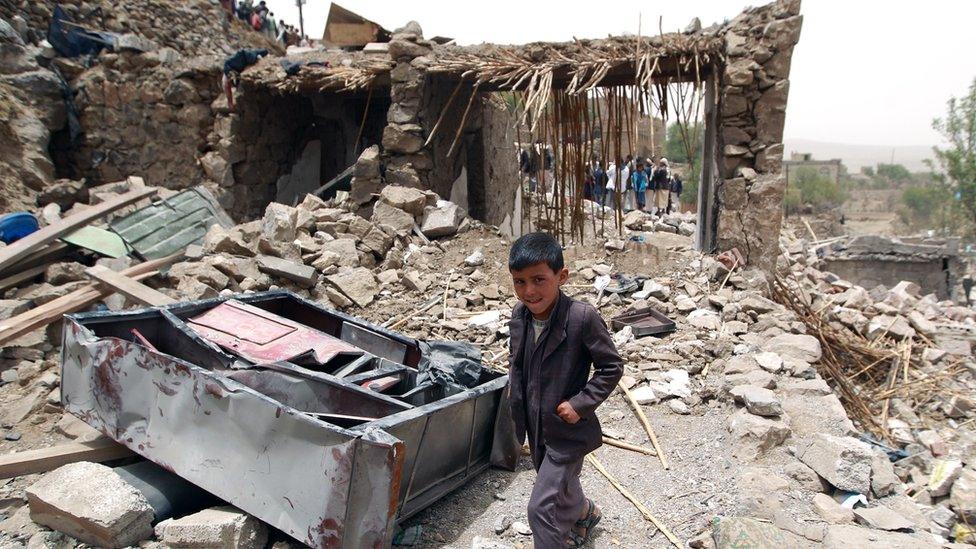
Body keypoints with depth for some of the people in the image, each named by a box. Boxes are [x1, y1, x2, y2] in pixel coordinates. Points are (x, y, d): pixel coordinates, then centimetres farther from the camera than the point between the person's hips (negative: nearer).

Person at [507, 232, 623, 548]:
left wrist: (581, 404, -21)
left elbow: (612, 367, -17)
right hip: (536, 426, 7)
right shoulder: (519, 314, -7)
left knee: (542, 507, -7)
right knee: (561, 488, 29)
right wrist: (514, 387, 3)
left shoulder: (582, 317, -27)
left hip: (567, 429, -7)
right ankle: (585, 514, 60)